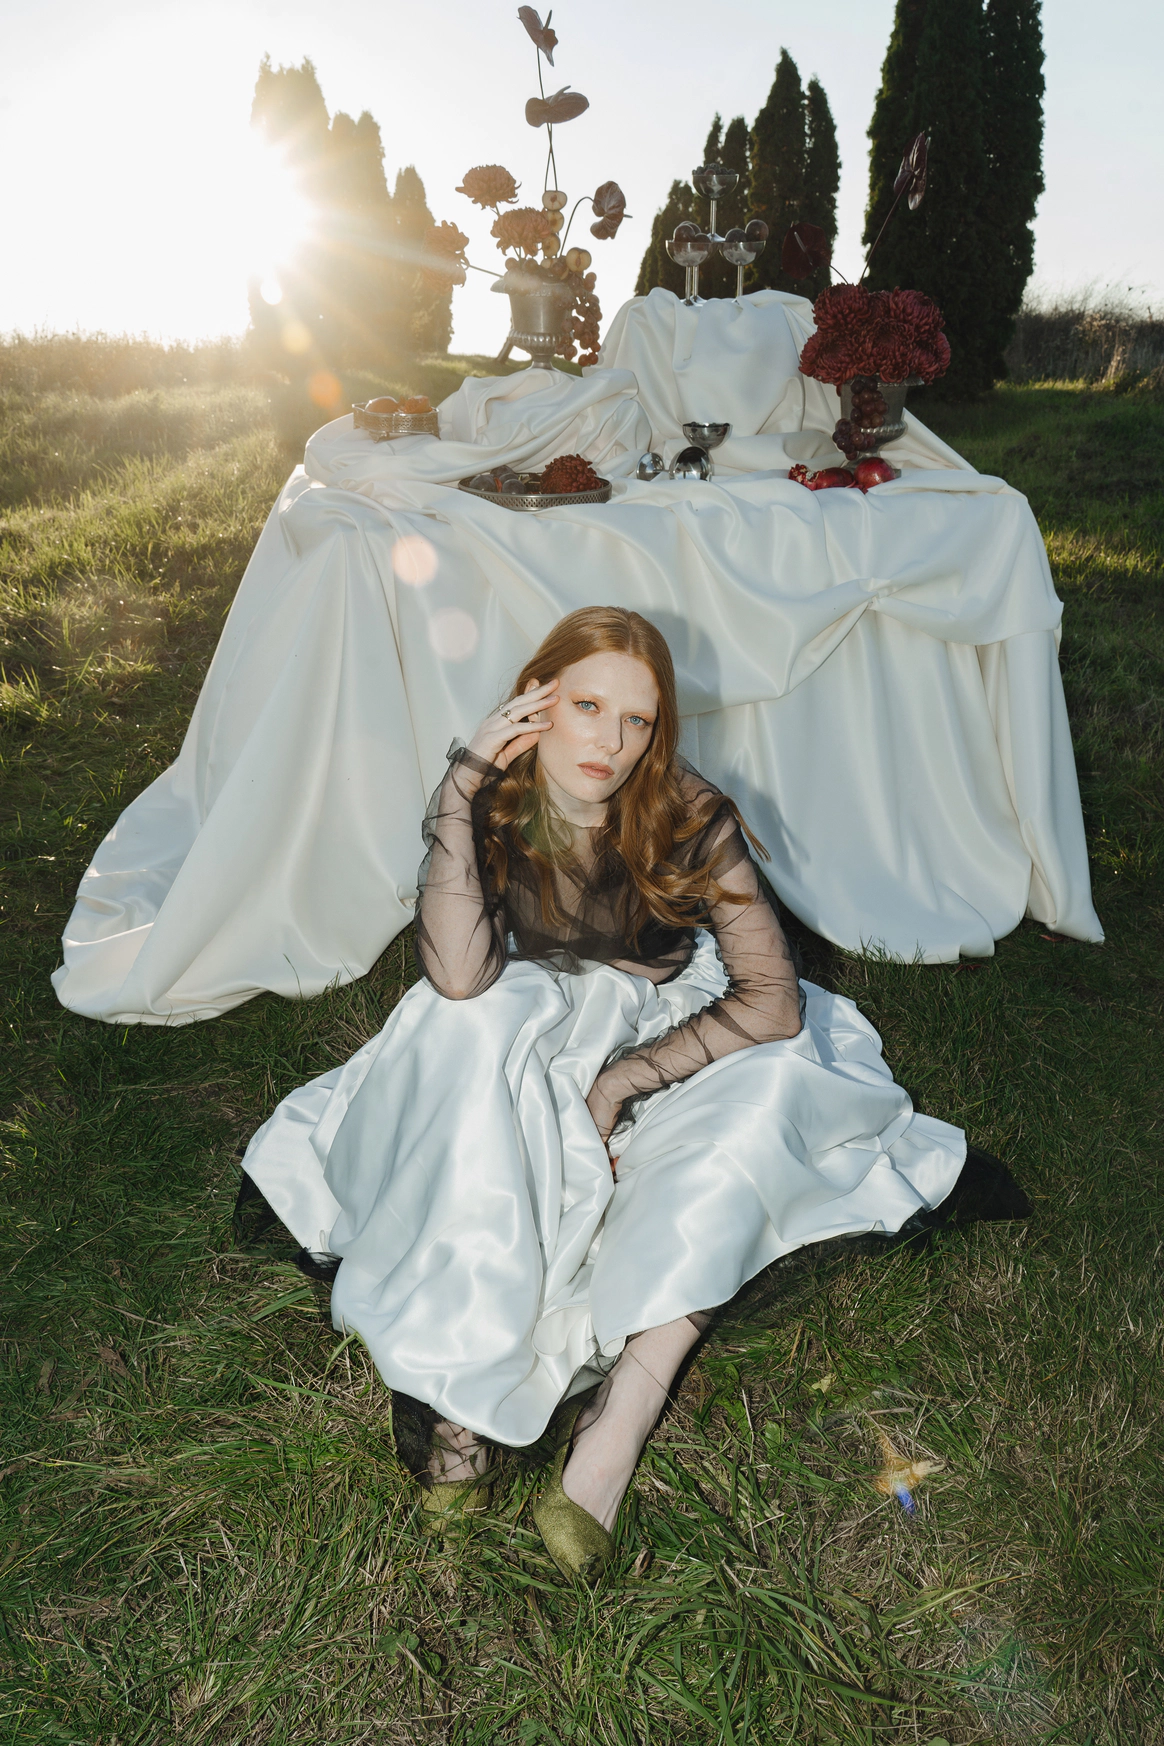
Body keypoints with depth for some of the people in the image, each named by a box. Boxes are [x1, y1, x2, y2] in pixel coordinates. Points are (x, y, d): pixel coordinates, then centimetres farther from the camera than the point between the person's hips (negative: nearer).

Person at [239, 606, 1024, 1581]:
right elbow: (460, 977, -33)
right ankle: (464, 1384, -32)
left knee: (768, 1090, -31)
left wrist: (620, 1082, -25)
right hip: (528, 1054, 0)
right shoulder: (493, 807, -16)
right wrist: (458, 786, -35)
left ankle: (614, 1434, -32)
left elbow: (774, 1002, -21)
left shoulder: (691, 822, -19)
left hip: (667, 1047, 0)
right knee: (478, 1022, -32)